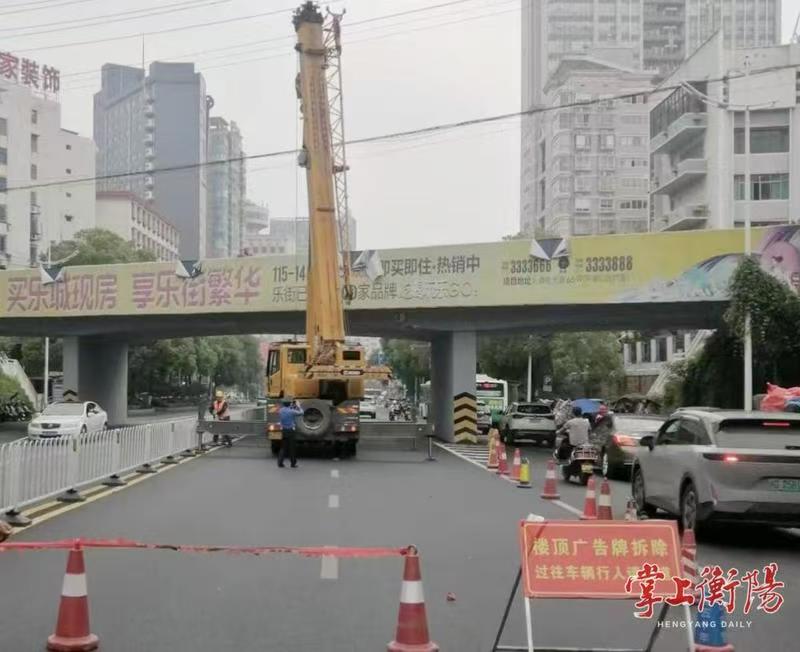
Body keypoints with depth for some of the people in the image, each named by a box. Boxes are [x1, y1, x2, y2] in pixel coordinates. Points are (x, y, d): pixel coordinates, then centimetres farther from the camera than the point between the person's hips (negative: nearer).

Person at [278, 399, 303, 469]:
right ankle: (293, 463, 12)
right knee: (292, 448, 6)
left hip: (283, 431, 5)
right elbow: (301, 412, -3)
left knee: (283, 447, 11)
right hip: (291, 431, -5)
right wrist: (298, 406, 15)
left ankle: (280, 463, 5)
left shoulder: (280, 411, 1)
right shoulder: (291, 411, -15)